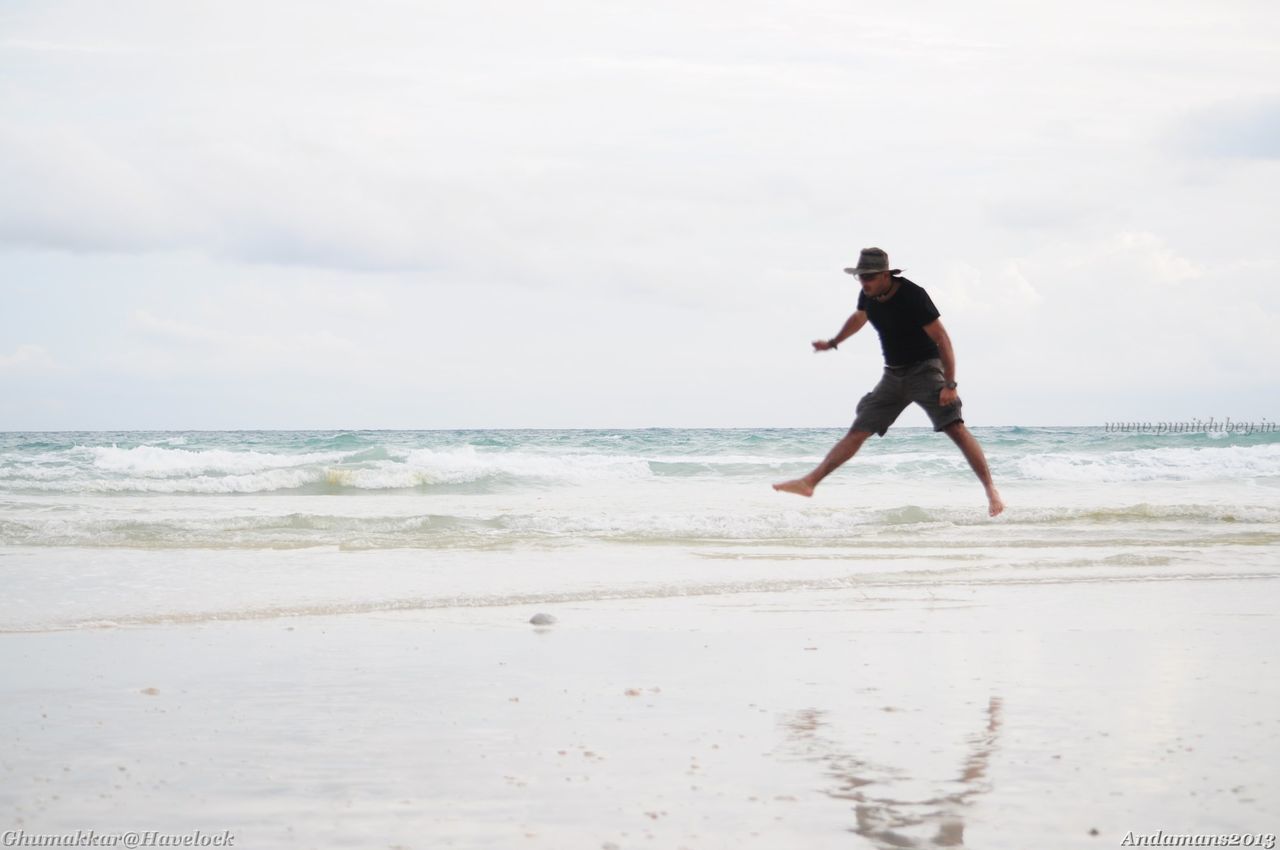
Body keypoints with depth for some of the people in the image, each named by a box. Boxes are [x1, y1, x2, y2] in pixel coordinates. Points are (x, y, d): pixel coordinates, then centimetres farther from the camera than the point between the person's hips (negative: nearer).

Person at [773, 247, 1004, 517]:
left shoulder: (912, 296, -21)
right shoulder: (868, 295, -1)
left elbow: (941, 338, -21)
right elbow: (859, 318, 24)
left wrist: (949, 385, -27)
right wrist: (833, 343, 36)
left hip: (925, 368, -6)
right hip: (893, 374, 6)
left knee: (955, 427, -22)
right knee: (857, 431, 2)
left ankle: (990, 490, -20)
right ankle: (809, 483, 1)